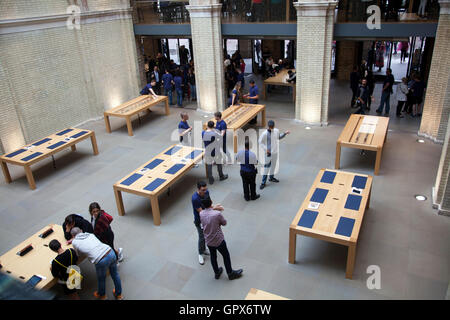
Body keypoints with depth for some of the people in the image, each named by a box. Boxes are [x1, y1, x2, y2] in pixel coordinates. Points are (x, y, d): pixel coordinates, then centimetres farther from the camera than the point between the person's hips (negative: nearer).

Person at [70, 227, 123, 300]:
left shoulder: (74, 242, 9)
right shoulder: (90, 234, 20)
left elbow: (79, 254, 24)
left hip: (101, 260, -5)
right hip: (111, 253, 5)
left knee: (101, 279, 26)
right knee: (115, 274, 28)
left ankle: (102, 295, 54)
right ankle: (119, 294, 49)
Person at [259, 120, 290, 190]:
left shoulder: (276, 131, -2)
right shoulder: (265, 134, -18)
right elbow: (260, 142, -9)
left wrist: (285, 134, 4)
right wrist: (265, 149, -16)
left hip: (275, 152, 6)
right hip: (268, 153, -6)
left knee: (273, 165, 20)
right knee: (266, 167, -3)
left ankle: (271, 177, 41)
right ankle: (263, 182, 4)